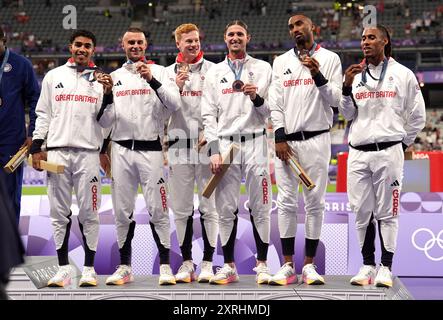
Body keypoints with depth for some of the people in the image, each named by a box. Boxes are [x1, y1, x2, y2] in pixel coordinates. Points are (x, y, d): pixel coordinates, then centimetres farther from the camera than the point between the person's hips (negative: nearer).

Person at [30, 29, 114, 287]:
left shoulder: (102, 80, 9)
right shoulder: (54, 77, 13)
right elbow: (43, 114, 13)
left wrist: (107, 94, -10)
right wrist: (36, 148, 6)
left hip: (88, 153, -1)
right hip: (57, 152, 1)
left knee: (89, 212, -2)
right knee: (59, 212, 3)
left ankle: (89, 268, 5)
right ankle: (64, 268, 9)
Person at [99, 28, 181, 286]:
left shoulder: (159, 72, 3)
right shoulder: (115, 77, 13)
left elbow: (174, 104, -12)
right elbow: (107, 119, 10)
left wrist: (152, 80, -21)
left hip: (151, 149, -3)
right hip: (122, 150, 4)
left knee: (158, 209, -6)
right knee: (123, 211, 6)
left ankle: (166, 265, 0)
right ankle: (125, 267, 14)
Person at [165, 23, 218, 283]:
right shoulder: (168, 73, 12)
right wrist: (176, 87, -8)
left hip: (207, 144, -2)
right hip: (178, 143, 2)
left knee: (209, 206, -3)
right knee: (181, 208, 4)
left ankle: (208, 262, 2)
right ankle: (187, 262, 12)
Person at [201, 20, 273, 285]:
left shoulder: (263, 69, 7)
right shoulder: (215, 73, 11)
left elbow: (270, 112, 4)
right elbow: (209, 114, 7)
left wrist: (256, 97, -17)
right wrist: (214, 151, -2)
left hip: (255, 143, -1)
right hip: (225, 144, 1)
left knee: (260, 208, -1)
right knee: (226, 209, 1)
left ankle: (262, 264, 7)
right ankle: (229, 266, 8)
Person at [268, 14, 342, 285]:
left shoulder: (329, 59, 6)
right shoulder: (281, 62, 13)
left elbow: (335, 100, -1)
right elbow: (276, 103, 8)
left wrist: (317, 76, -15)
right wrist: (279, 137, -2)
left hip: (316, 139, -2)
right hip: (286, 140, 2)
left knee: (315, 202, -1)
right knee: (286, 202, -1)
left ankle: (309, 265, 4)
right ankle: (288, 266, 4)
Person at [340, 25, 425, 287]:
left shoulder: (403, 75, 2)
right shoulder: (356, 75, 13)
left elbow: (417, 116, 7)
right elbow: (347, 114, 10)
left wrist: (403, 143, 7)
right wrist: (347, 88, -4)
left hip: (388, 152, -4)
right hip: (358, 153, 4)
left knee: (387, 212, -2)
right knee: (362, 212, 4)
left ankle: (386, 268, 3)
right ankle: (368, 265, 13)